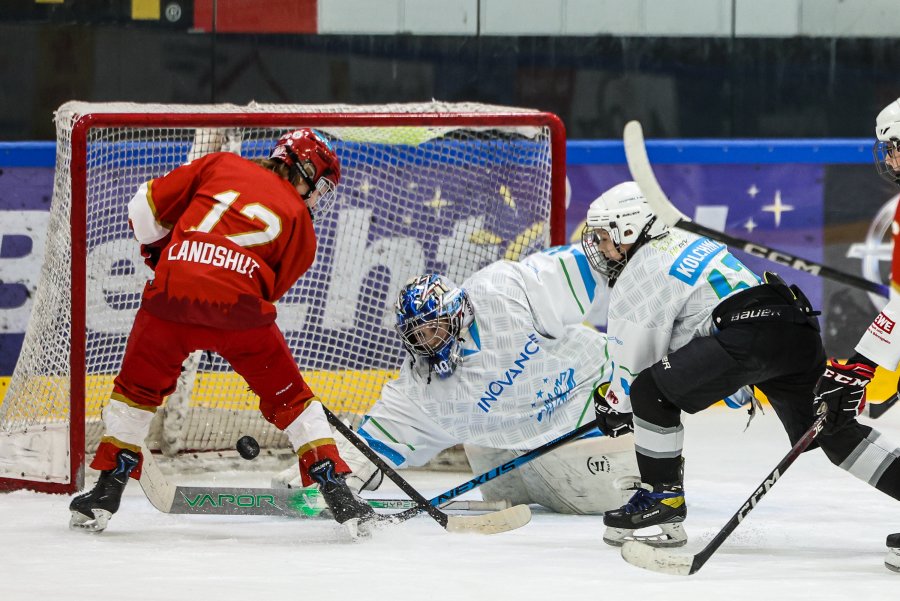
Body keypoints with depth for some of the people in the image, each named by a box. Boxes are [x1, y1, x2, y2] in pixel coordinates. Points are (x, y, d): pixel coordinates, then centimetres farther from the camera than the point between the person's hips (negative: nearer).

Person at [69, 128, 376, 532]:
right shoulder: (299, 222, 16)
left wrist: (158, 253, 34)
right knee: (288, 397, 16)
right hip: (237, 303, -1)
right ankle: (338, 493, 12)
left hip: (172, 290, 1)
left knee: (137, 389, 23)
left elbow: (147, 204, 18)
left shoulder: (221, 165, 20)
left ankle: (107, 491, 20)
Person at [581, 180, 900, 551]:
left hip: (748, 335, -9)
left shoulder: (636, 277, 3)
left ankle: (662, 499, 3)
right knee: (829, 430, 18)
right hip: (799, 330, 9)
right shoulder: (683, 242, 29)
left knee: (652, 393, -4)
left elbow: (634, 363, 7)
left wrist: (615, 408, 23)